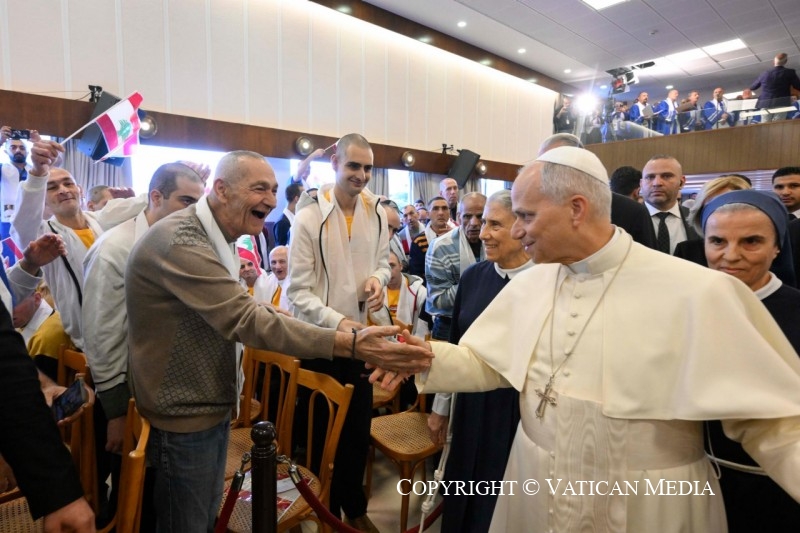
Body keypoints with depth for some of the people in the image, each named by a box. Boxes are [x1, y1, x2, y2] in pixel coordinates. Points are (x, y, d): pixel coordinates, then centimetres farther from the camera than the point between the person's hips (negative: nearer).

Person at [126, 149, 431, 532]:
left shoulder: (215, 239, 7)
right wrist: (350, 345, -38)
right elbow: (249, 321, -34)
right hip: (183, 417, -9)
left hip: (212, 407, 9)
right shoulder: (181, 241, -26)